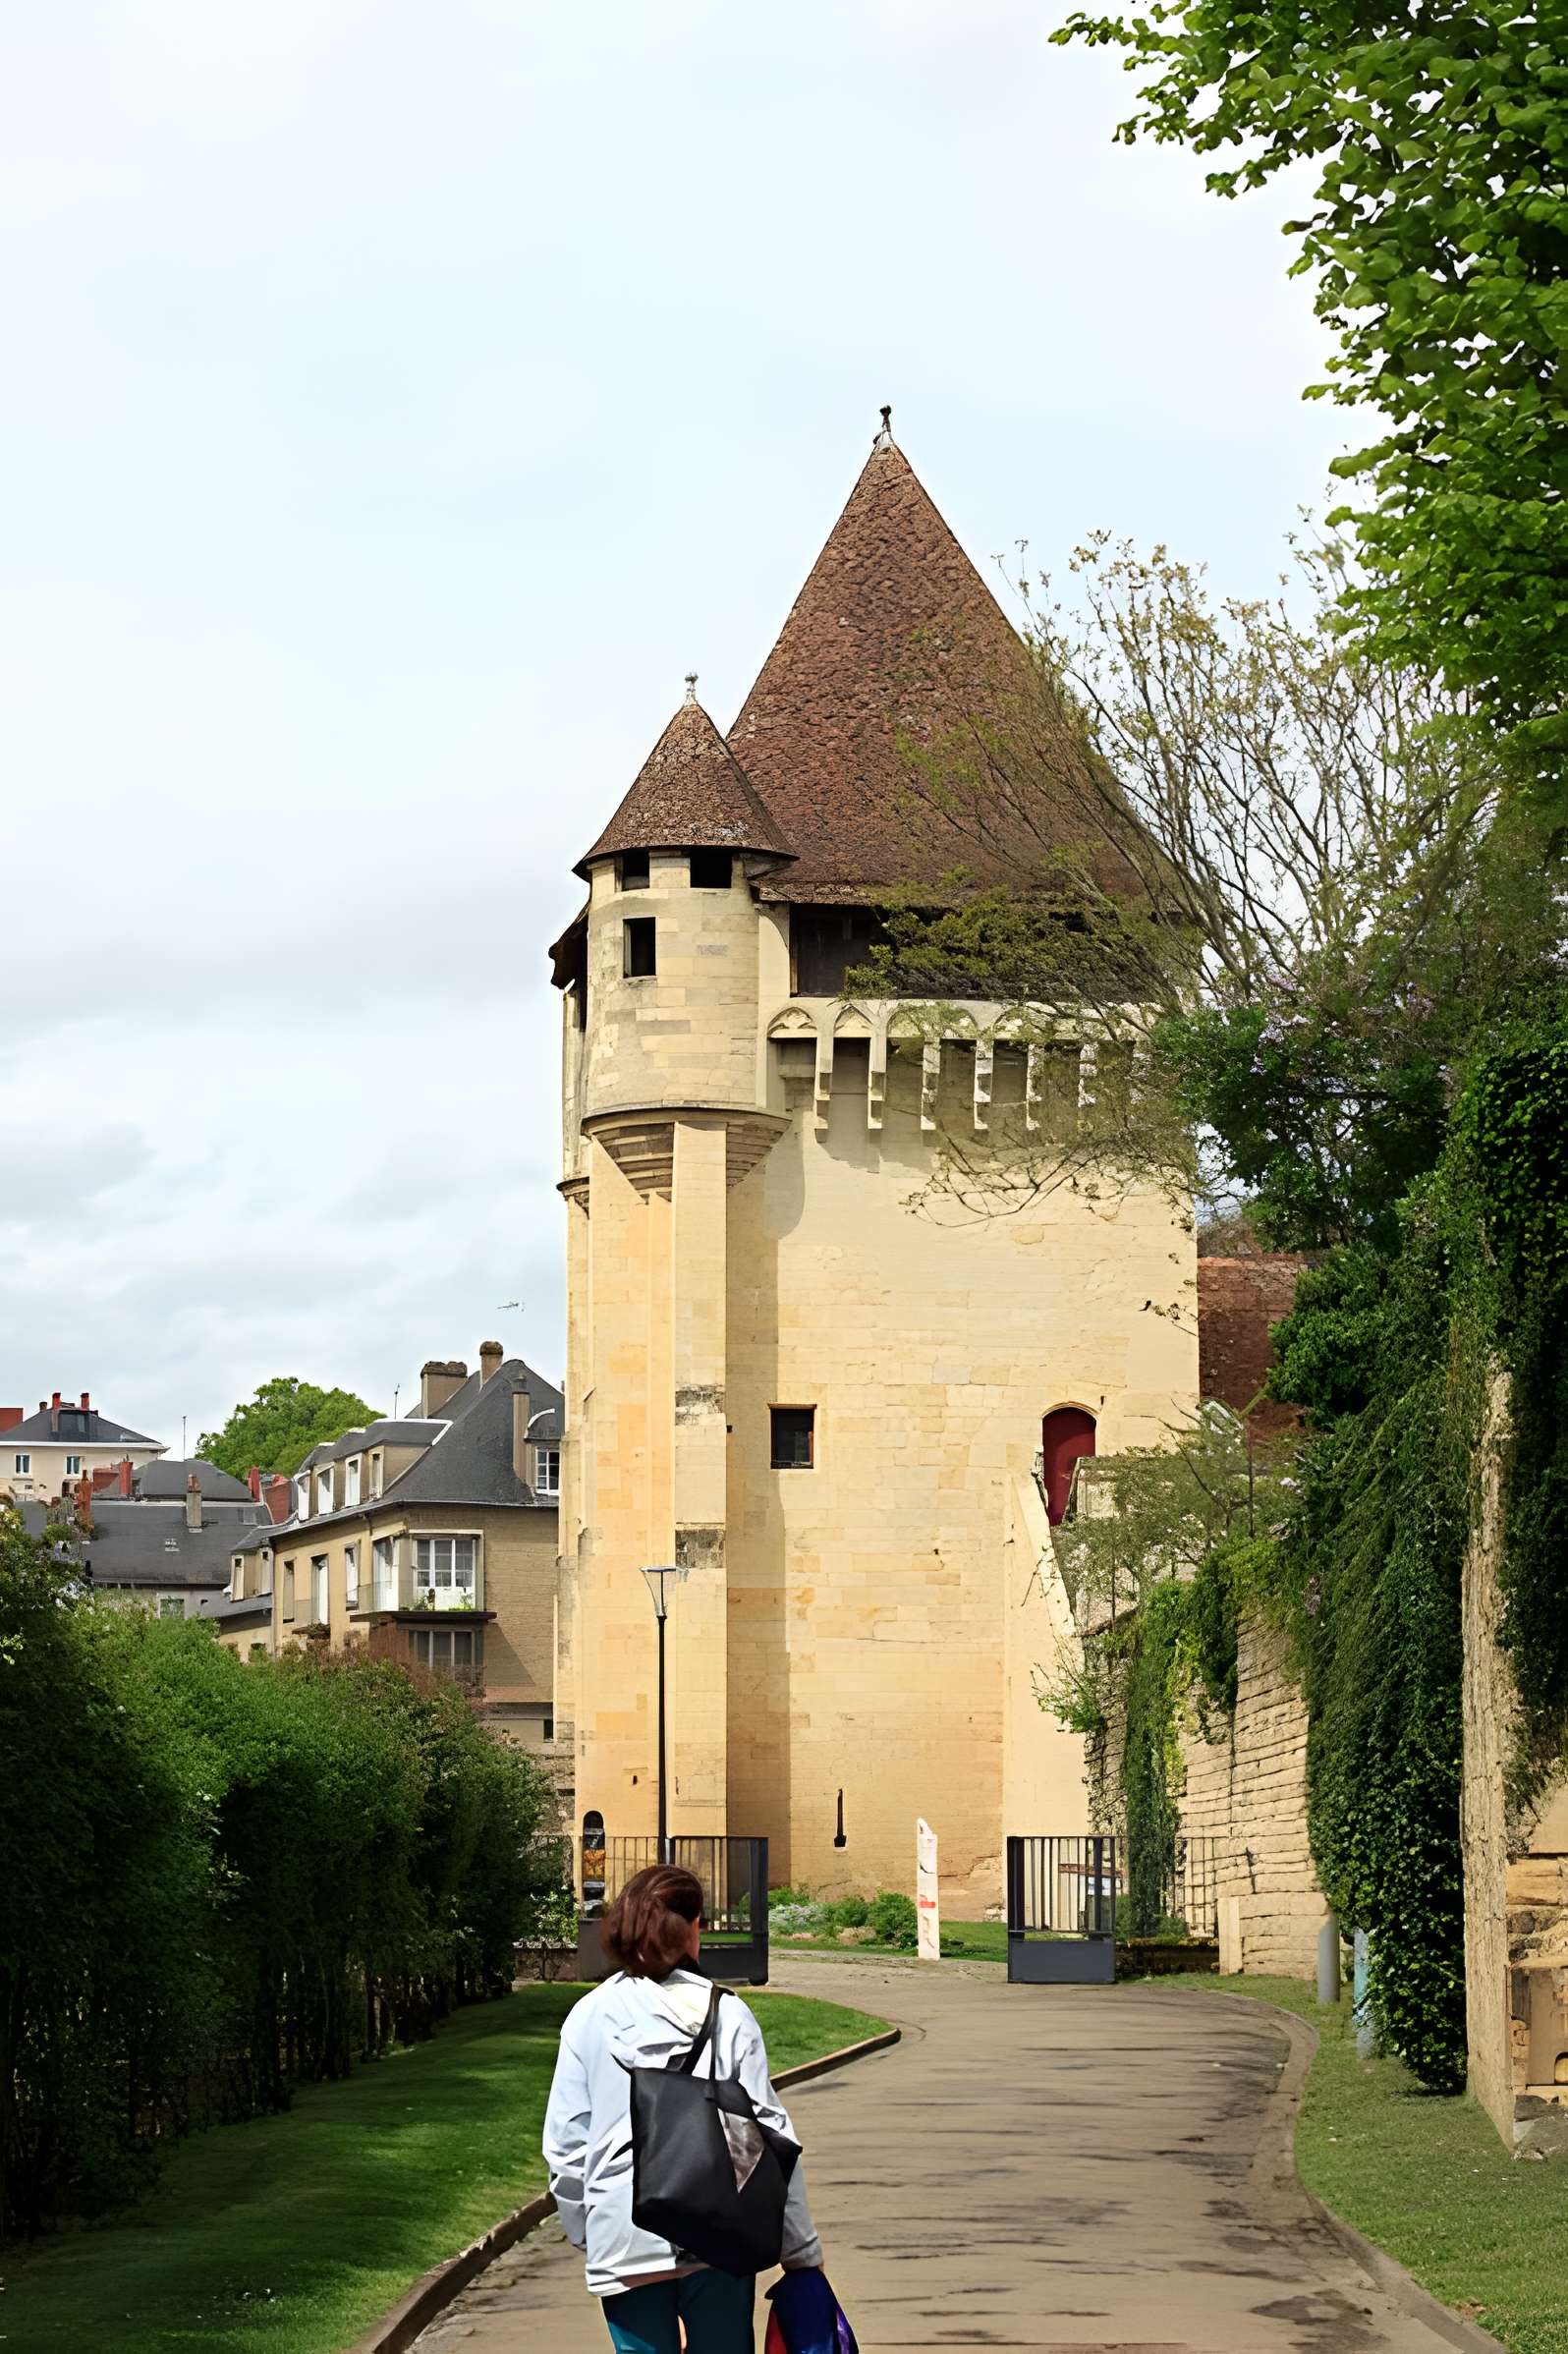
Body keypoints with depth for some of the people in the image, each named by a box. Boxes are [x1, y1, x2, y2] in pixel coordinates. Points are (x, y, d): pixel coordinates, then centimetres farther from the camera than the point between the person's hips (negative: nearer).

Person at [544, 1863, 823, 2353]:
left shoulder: (588, 2019, 0)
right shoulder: (727, 2014, -2)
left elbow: (565, 2144, 2)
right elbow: (769, 2132, -2)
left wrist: (584, 2231, 16)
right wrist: (801, 2248, 4)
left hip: (625, 2241, 0)